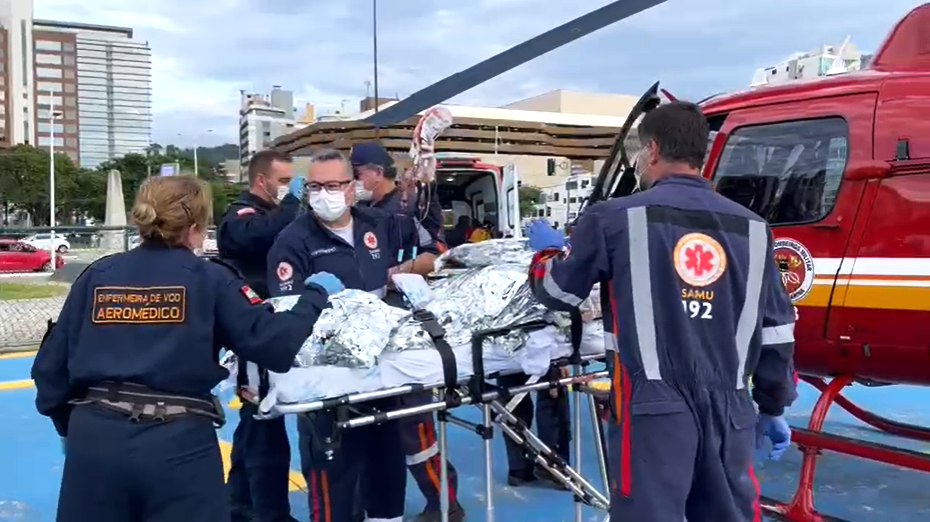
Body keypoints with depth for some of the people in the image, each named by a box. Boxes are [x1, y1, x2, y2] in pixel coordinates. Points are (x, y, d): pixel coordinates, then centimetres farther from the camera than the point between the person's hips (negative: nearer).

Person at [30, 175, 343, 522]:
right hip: (177, 445, -3)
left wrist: (68, 424, 27)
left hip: (94, 437, 4)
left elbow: (51, 365, 10)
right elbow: (274, 344, -8)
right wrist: (315, 294, 8)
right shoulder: (210, 279, -2)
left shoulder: (97, 275, 7)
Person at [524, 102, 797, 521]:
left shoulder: (615, 218, -1)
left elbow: (558, 292, 9)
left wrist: (545, 252, 31)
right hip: (729, 408, 4)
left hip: (654, 405, -4)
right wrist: (773, 408, 23)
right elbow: (776, 328, 12)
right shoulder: (751, 228, 9)